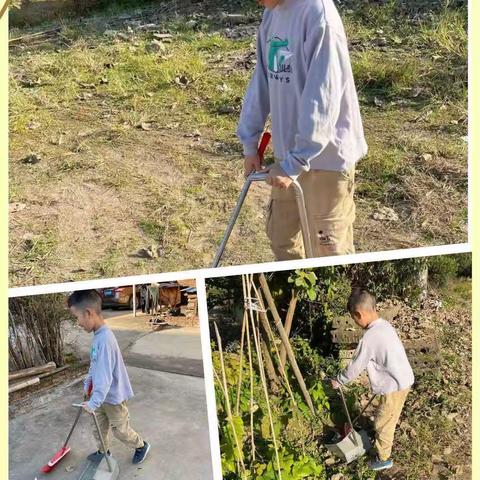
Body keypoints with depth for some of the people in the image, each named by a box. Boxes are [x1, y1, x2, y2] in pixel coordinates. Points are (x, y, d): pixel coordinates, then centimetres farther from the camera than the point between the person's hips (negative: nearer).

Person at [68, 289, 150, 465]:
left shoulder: (105, 339, -34)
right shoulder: (98, 335, -3)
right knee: (98, 427, 22)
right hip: (102, 394, 8)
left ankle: (141, 446, 37)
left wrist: (93, 402, -26)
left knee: (120, 430, 14)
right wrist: (87, 384, 13)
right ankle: (103, 452, 44)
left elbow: (105, 376, -32)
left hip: (114, 397, -8)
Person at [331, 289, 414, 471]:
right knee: (387, 419, 29)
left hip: (395, 386, -9)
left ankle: (384, 459, 28)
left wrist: (338, 381, -1)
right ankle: (384, 442, 49)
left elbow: (355, 367, -15)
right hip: (402, 379, 9)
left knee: (383, 423, 11)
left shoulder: (370, 337, -26)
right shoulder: (384, 325, 1)